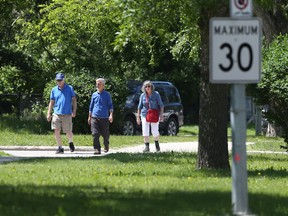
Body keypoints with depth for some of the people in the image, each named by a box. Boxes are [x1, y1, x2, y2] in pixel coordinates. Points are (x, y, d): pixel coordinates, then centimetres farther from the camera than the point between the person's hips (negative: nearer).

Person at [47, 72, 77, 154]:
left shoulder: (70, 89, 3)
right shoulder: (54, 90, 9)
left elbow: (74, 100, 4)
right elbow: (51, 102, 14)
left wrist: (74, 111, -7)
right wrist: (49, 113, 8)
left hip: (67, 114, -2)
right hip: (57, 113, 2)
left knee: (68, 132, 2)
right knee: (56, 131, -9)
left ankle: (71, 142, 34)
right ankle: (60, 148, 1)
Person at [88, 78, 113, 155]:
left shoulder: (107, 95, 3)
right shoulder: (94, 95, 11)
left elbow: (110, 105, 2)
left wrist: (111, 115, -11)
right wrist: (89, 117, 18)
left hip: (104, 118, -2)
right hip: (95, 117, 2)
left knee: (105, 134, 5)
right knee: (95, 134, -11)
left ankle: (106, 147, 31)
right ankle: (97, 149, -9)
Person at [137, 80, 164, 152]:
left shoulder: (156, 94, -2)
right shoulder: (142, 95, 5)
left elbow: (161, 105, -1)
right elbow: (140, 107, 12)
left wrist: (161, 115, -9)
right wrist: (138, 116, 10)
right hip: (145, 115, 2)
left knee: (155, 131, -1)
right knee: (145, 131, -5)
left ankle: (157, 144, 26)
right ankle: (146, 147, 3)